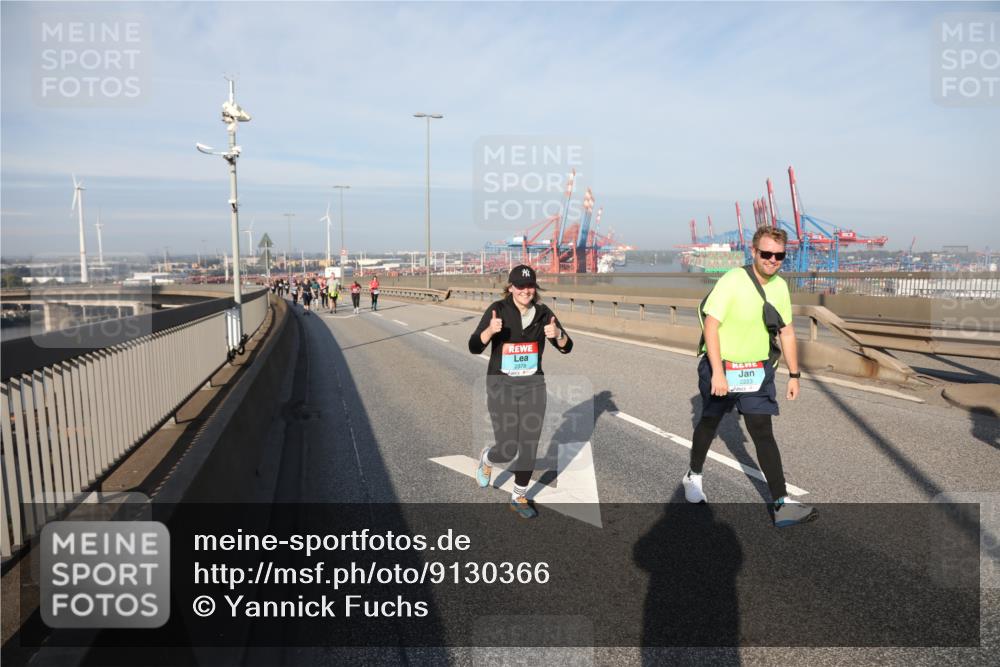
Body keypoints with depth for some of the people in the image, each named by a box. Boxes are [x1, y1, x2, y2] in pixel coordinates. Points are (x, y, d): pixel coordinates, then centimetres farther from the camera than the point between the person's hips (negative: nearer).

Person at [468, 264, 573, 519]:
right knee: (508, 450, -2)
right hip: (501, 386, -3)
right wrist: (490, 330, -35)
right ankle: (486, 458, 35)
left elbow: (566, 347, 0)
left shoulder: (543, 312, -3)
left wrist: (557, 334, -23)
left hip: (533, 385, 3)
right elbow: (475, 347, -15)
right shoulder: (498, 310, -12)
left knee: (529, 447, 7)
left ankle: (519, 498, 29)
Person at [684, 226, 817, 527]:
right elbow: (711, 325, -21)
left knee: (763, 433, -2)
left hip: (758, 371, 4)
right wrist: (718, 372, -26)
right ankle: (694, 476, 38)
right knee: (709, 423, 15)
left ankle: (782, 504, -1)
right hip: (721, 368, -4)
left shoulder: (780, 287, 3)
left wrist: (794, 375, 10)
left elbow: (786, 332, 11)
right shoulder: (732, 281, -18)